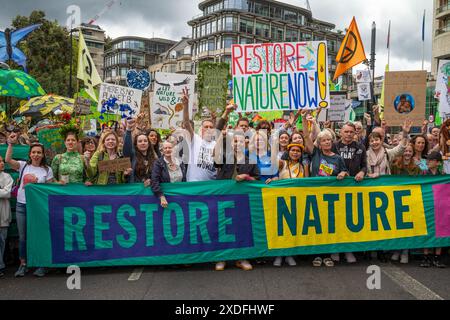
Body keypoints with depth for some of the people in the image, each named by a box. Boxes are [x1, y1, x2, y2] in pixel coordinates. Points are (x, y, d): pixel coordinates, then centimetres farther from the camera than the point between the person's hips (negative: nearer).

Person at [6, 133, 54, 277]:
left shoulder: (47, 170, 2)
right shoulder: (23, 165, 2)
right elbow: (8, 160, -14)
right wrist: (11, 143, -19)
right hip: (21, 205, 1)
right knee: (22, 237, 10)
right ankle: (23, 264, 23)